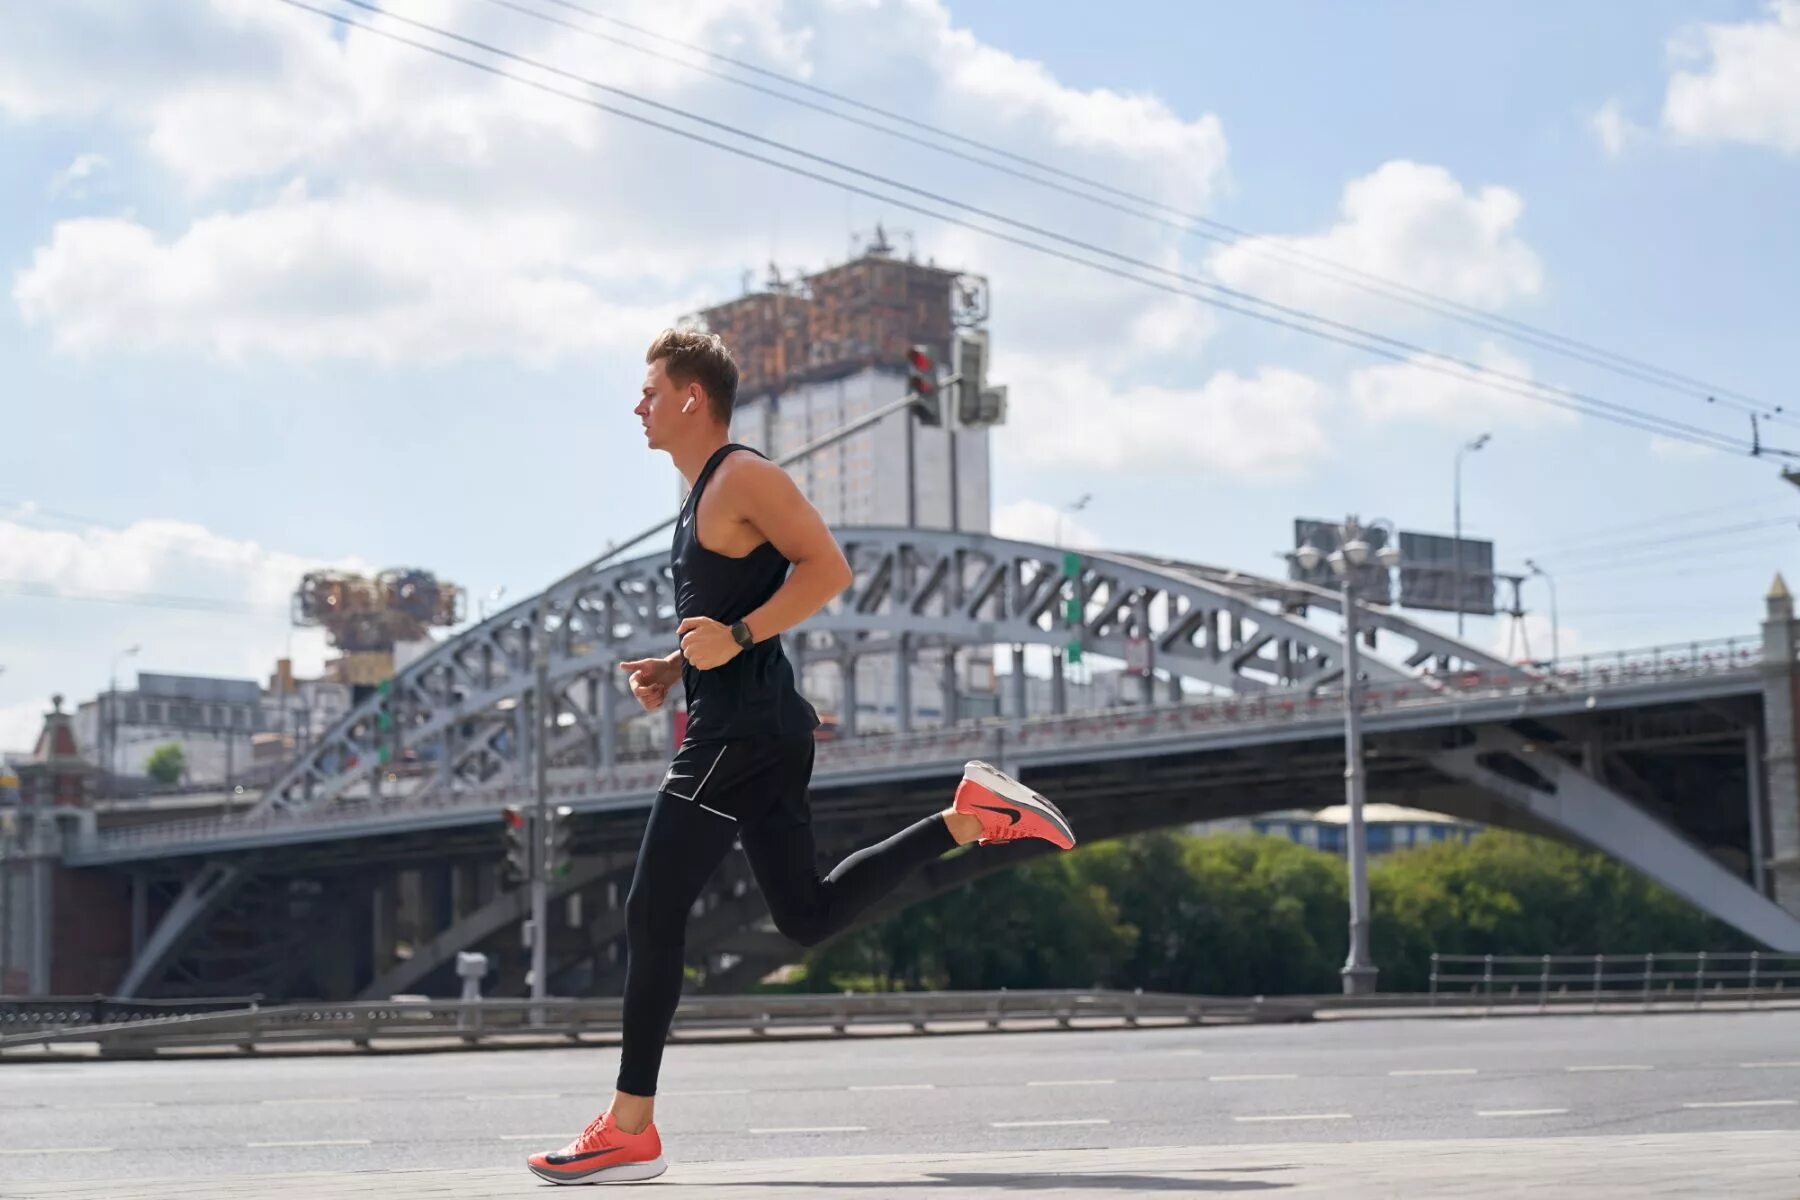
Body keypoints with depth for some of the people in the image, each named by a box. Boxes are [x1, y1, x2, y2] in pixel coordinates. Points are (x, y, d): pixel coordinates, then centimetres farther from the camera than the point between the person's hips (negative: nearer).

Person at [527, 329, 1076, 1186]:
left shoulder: (743, 477, -9)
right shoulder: (702, 496, 20)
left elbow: (827, 569, -18)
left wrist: (735, 638, -26)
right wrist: (674, 668, 13)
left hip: (743, 731, -11)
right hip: (740, 726, 11)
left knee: (652, 916, -8)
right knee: (807, 915, 12)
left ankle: (630, 1131, -4)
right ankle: (969, 815, 11)